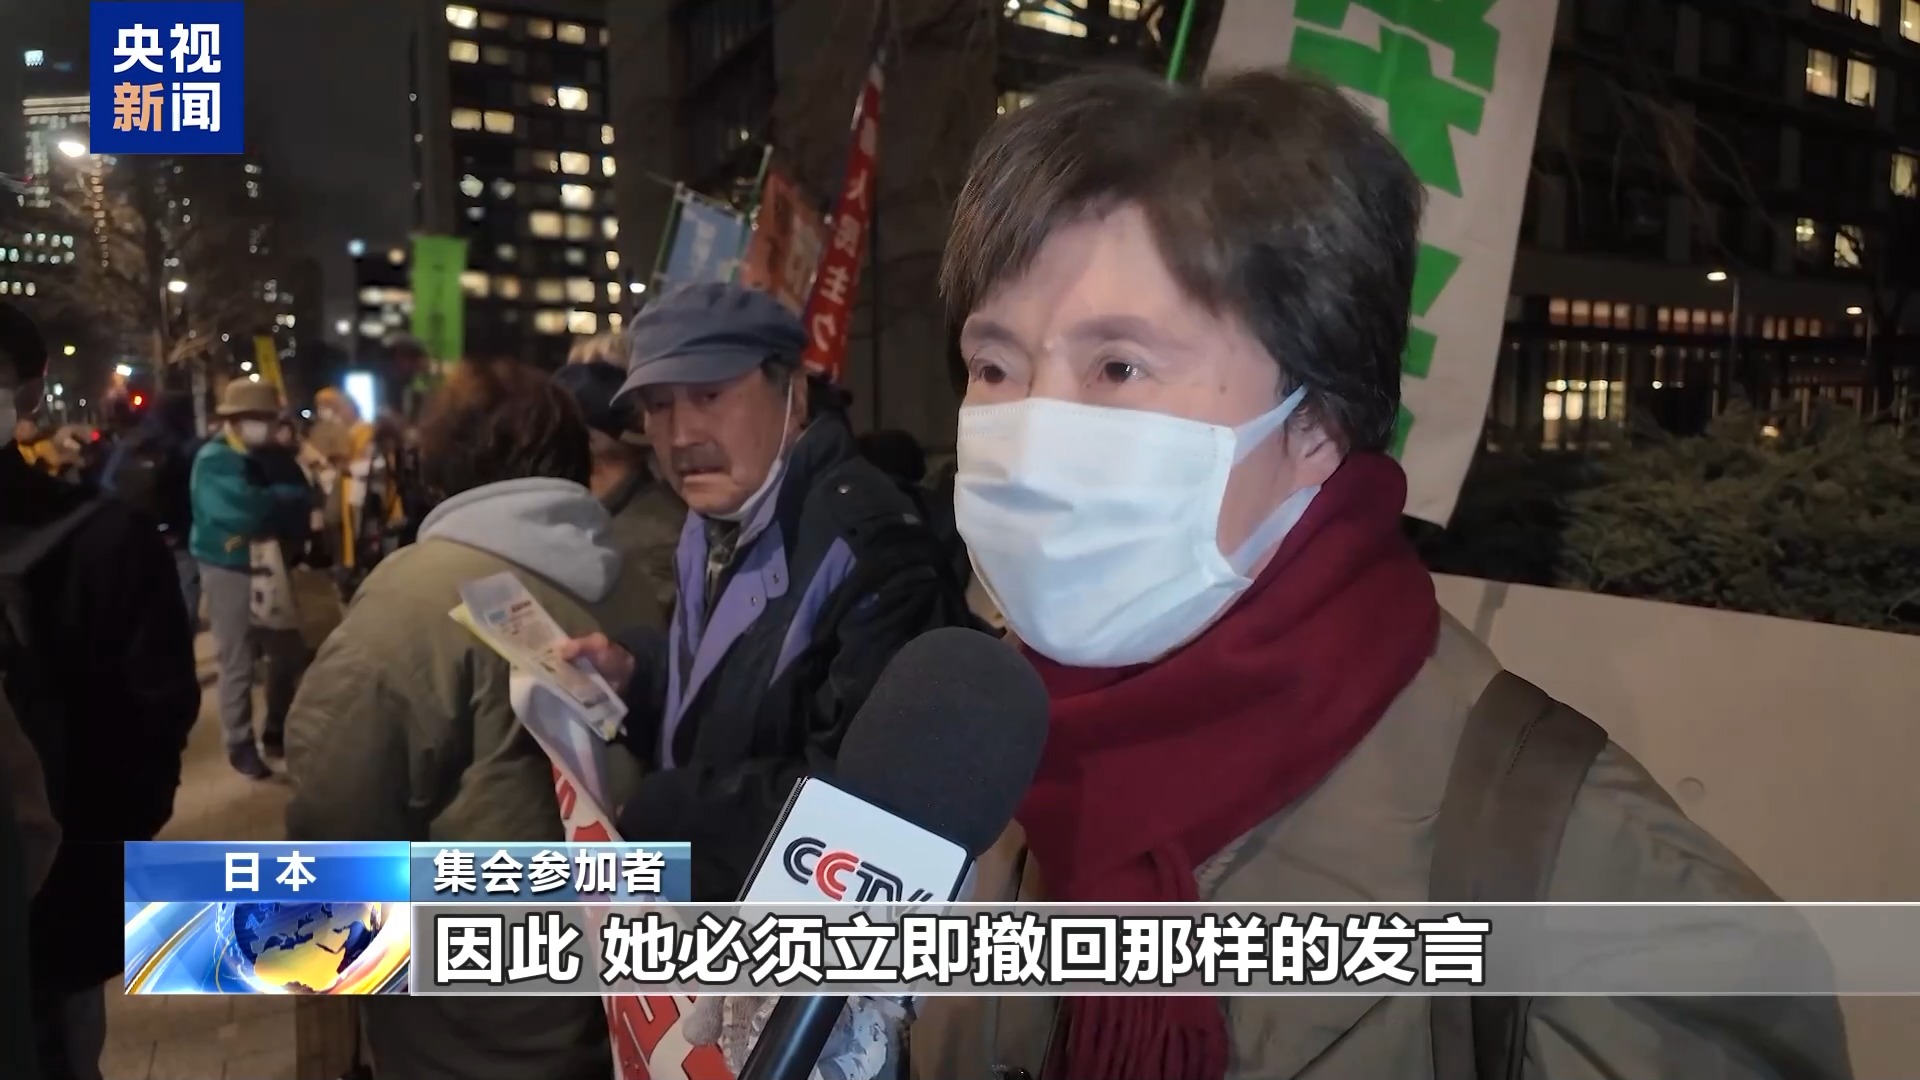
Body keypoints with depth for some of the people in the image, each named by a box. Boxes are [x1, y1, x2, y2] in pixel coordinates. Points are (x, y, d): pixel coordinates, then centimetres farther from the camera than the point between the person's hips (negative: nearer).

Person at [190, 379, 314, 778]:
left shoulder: (277, 457, 8)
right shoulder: (214, 460, -12)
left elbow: (301, 505, -2)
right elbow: (239, 510, -28)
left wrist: (264, 508, -20)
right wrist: (280, 501, -12)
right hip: (230, 570, -6)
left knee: (288, 655, 12)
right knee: (238, 664, 0)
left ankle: (277, 732, 28)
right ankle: (240, 744, 13)